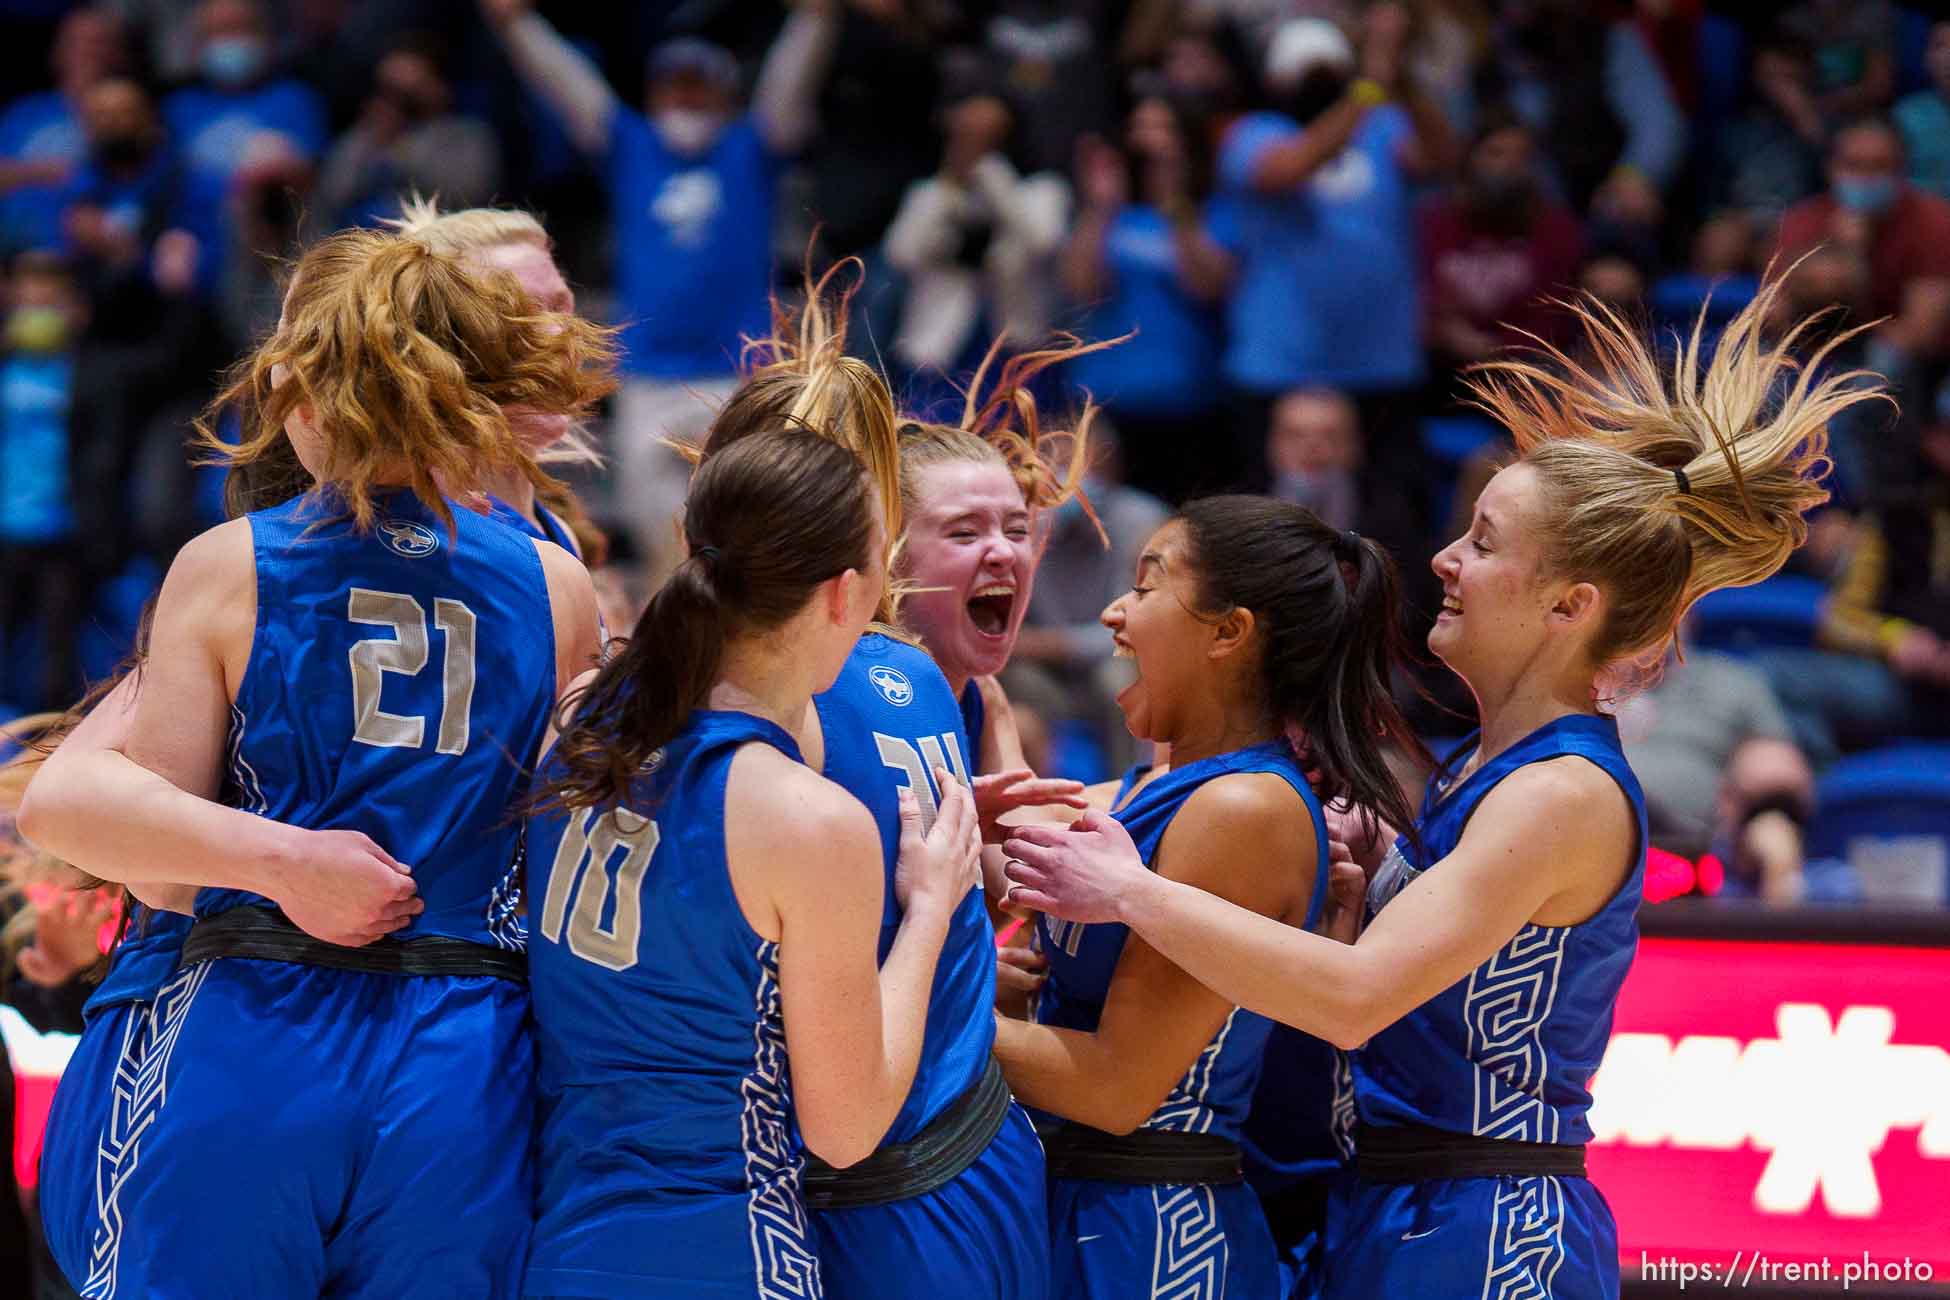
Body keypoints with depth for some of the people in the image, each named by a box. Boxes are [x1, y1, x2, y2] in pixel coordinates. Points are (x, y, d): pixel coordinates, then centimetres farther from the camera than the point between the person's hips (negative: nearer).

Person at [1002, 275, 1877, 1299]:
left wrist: (1129, 892, -20)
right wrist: (1371, 864, -1)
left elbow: (1356, 996, -27)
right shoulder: (1481, 766, 12)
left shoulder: (1568, 796, -18)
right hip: (1395, 1216, 9)